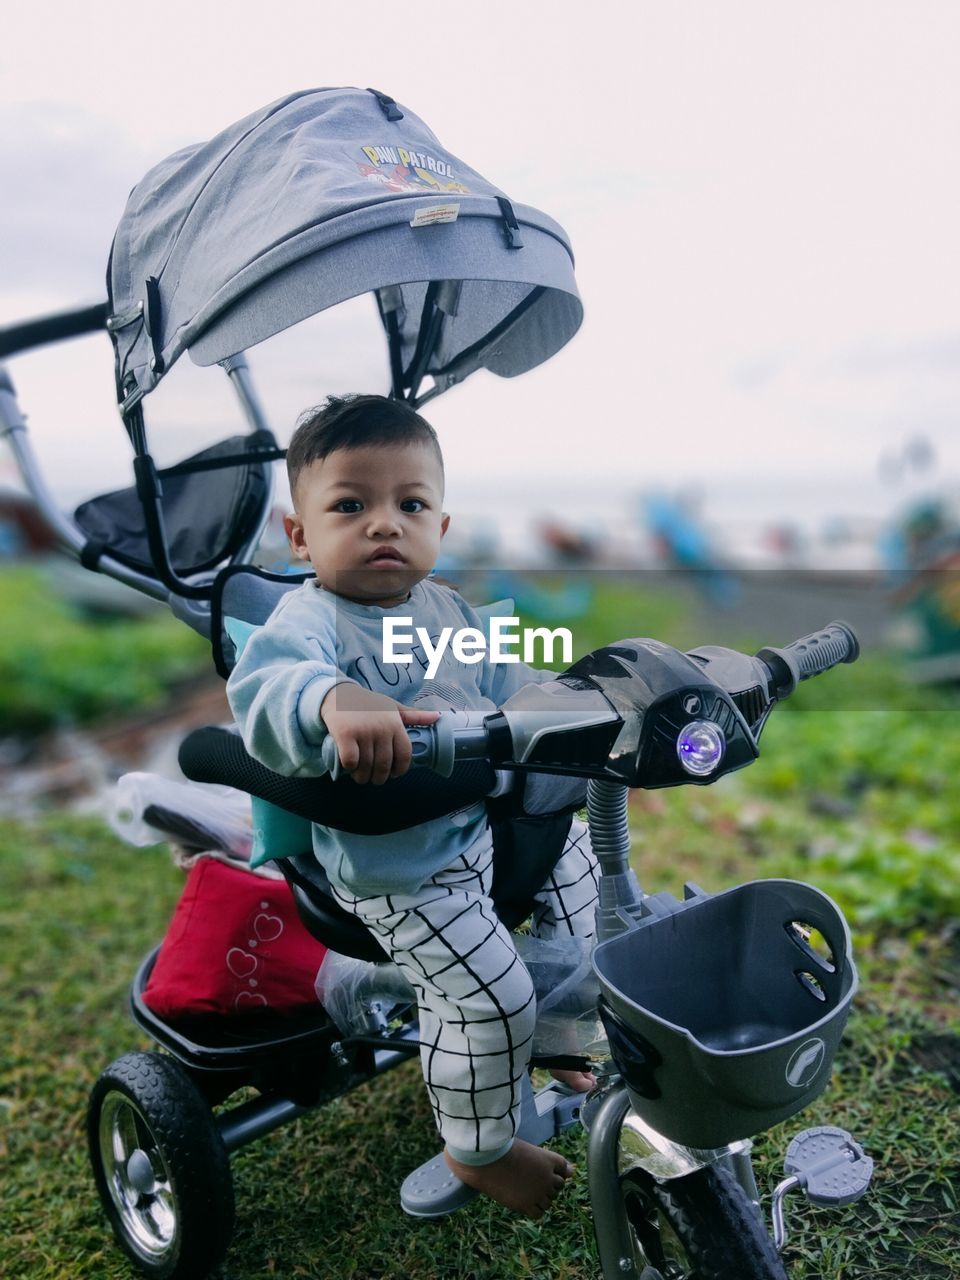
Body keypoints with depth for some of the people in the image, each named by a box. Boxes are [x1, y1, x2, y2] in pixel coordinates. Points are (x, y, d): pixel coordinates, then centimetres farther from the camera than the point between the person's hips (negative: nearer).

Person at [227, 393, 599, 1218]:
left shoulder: (442, 605, 3)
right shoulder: (311, 618, -23)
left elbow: (502, 678, 18)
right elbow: (263, 682, -45)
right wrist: (334, 700, -66)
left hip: (484, 818, 9)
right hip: (400, 871, -9)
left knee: (577, 855, 24)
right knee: (490, 998, -10)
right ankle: (479, 1151, 24)